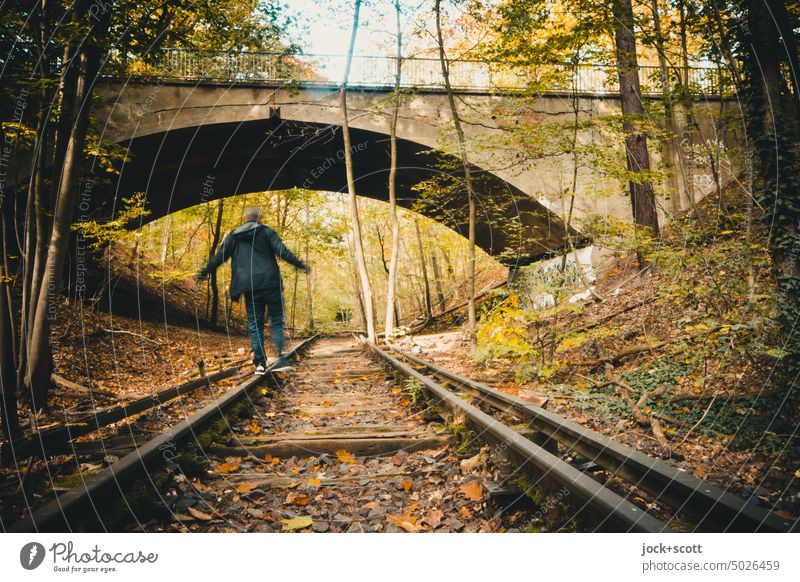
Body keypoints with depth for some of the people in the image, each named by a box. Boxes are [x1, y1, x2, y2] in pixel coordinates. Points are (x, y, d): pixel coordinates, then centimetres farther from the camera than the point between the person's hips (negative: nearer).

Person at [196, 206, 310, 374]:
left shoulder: (233, 236, 11)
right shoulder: (267, 232, 4)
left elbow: (219, 257, 11)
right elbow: (282, 251, -7)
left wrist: (204, 273, 21)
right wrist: (300, 265, -4)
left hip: (249, 287, 2)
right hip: (270, 283, -2)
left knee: (255, 325, 7)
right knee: (277, 321, 6)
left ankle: (260, 363, 4)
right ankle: (281, 357, -6)